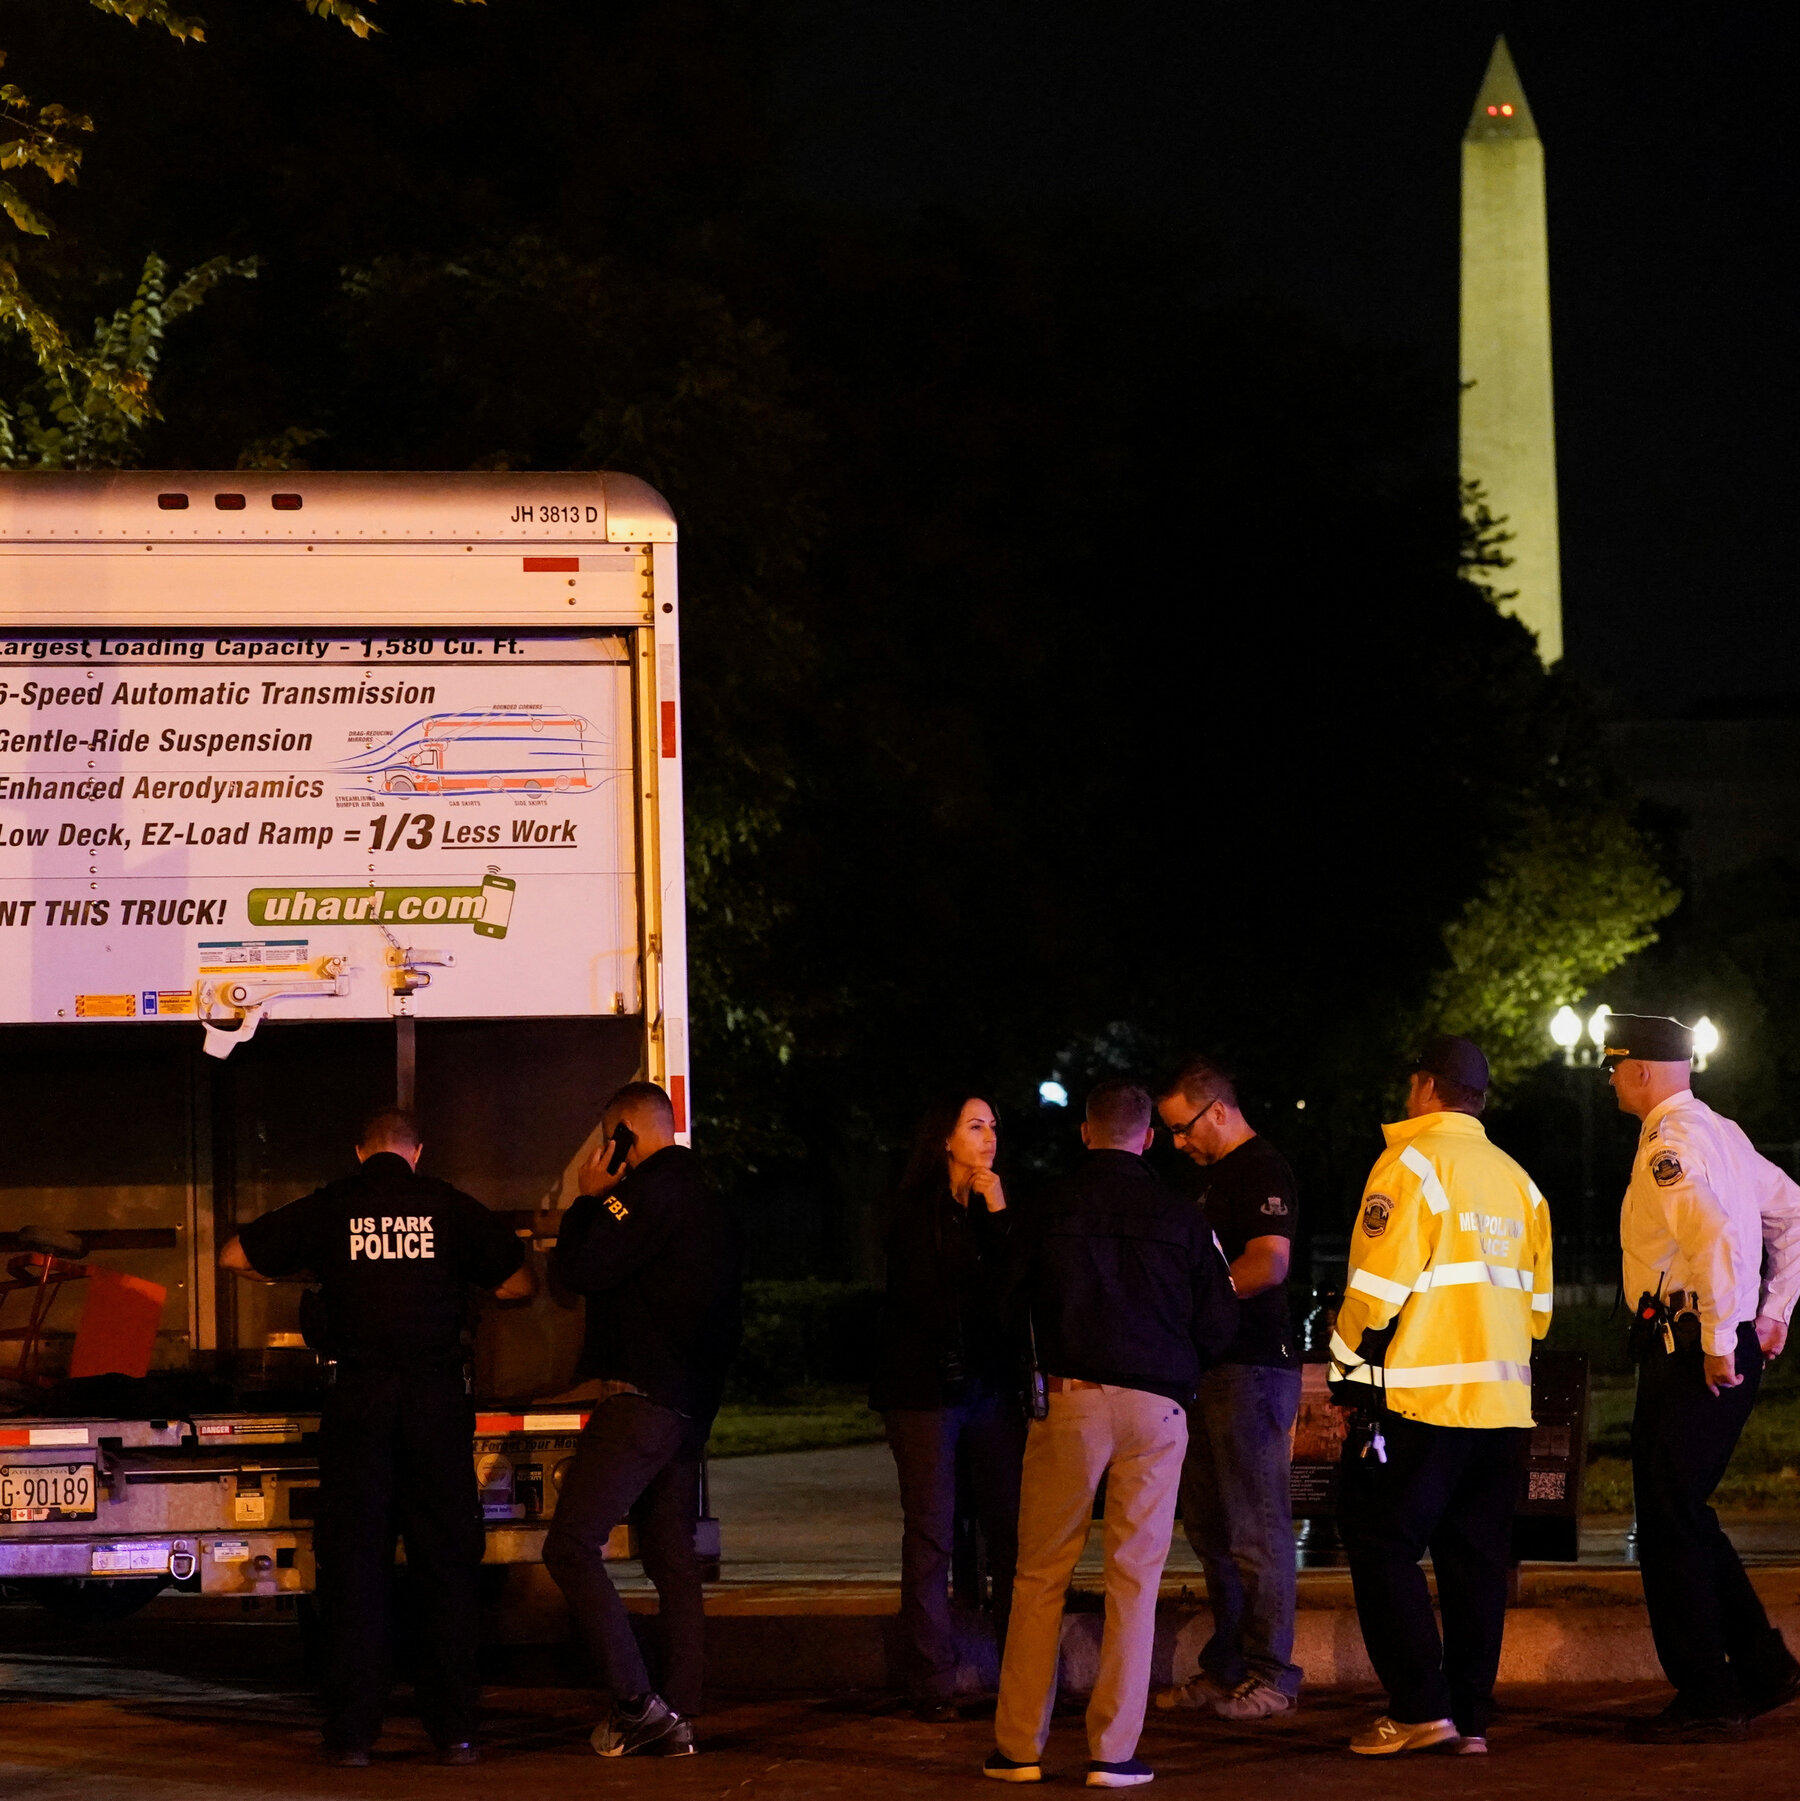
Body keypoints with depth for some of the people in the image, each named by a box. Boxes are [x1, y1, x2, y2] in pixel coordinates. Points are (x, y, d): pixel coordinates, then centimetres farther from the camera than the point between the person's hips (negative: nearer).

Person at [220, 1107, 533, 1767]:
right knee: (445, 1563, 5)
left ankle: (352, 1731, 0)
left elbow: (234, 1256, 11)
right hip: (437, 1396, 0)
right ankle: (454, 1729, 4)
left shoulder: (331, 1206, 5)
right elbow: (519, 1285, 12)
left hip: (357, 1396, 0)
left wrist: (295, 1276, 30)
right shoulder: (449, 1206, 6)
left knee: (353, 1563, 3)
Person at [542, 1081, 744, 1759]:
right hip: (690, 1408, 10)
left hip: (638, 1400, -10)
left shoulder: (650, 1191, -13)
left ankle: (637, 1702, -18)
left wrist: (590, 1197, -3)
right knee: (671, 1559, 10)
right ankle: (674, 1720, 9)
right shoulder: (708, 1200, 19)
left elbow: (576, 1269, -17)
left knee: (571, 1546, -11)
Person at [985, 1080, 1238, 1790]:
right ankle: (1113, 1750, 1)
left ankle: (1019, 1745, 5)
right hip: (1156, 1409, 0)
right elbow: (1219, 1324, 6)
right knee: (1134, 1579, 4)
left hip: (1067, 1402, 0)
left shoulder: (1051, 1207, 1)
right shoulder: (1181, 1217, 3)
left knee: (1040, 1577, 7)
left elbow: (1009, 1305, 5)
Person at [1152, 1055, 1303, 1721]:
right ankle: (1226, 1669, 18)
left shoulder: (1263, 1172, -10)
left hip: (1253, 1368, -10)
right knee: (1210, 1528, 12)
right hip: (1209, 1367, 10)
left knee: (1256, 1530, -7)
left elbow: (1269, 1266, -21)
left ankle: (1270, 1674, -4)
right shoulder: (1213, 1174, 20)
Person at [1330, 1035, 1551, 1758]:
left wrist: (1351, 1369, 1)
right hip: (1503, 1400, 7)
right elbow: (1537, 1304, 17)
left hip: (1420, 1399, -7)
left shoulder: (1411, 1163, -8)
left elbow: (1378, 1288, -12)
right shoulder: (1517, 1181, 15)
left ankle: (1419, 1706, -9)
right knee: (1476, 1556, 9)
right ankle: (1471, 1717, 8)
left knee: (1382, 1542, -1)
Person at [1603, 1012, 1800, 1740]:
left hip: (1687, 1352, -10)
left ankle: (1705, 1699, 0)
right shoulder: (1720, 1133, 16)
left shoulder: (1671, 1144, -15)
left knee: (1671, 1524, -3)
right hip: (1716, 1347, 10)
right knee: (1683, 1517, 18)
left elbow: (1718, 1238, -29)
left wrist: (1719, 1343, -22)